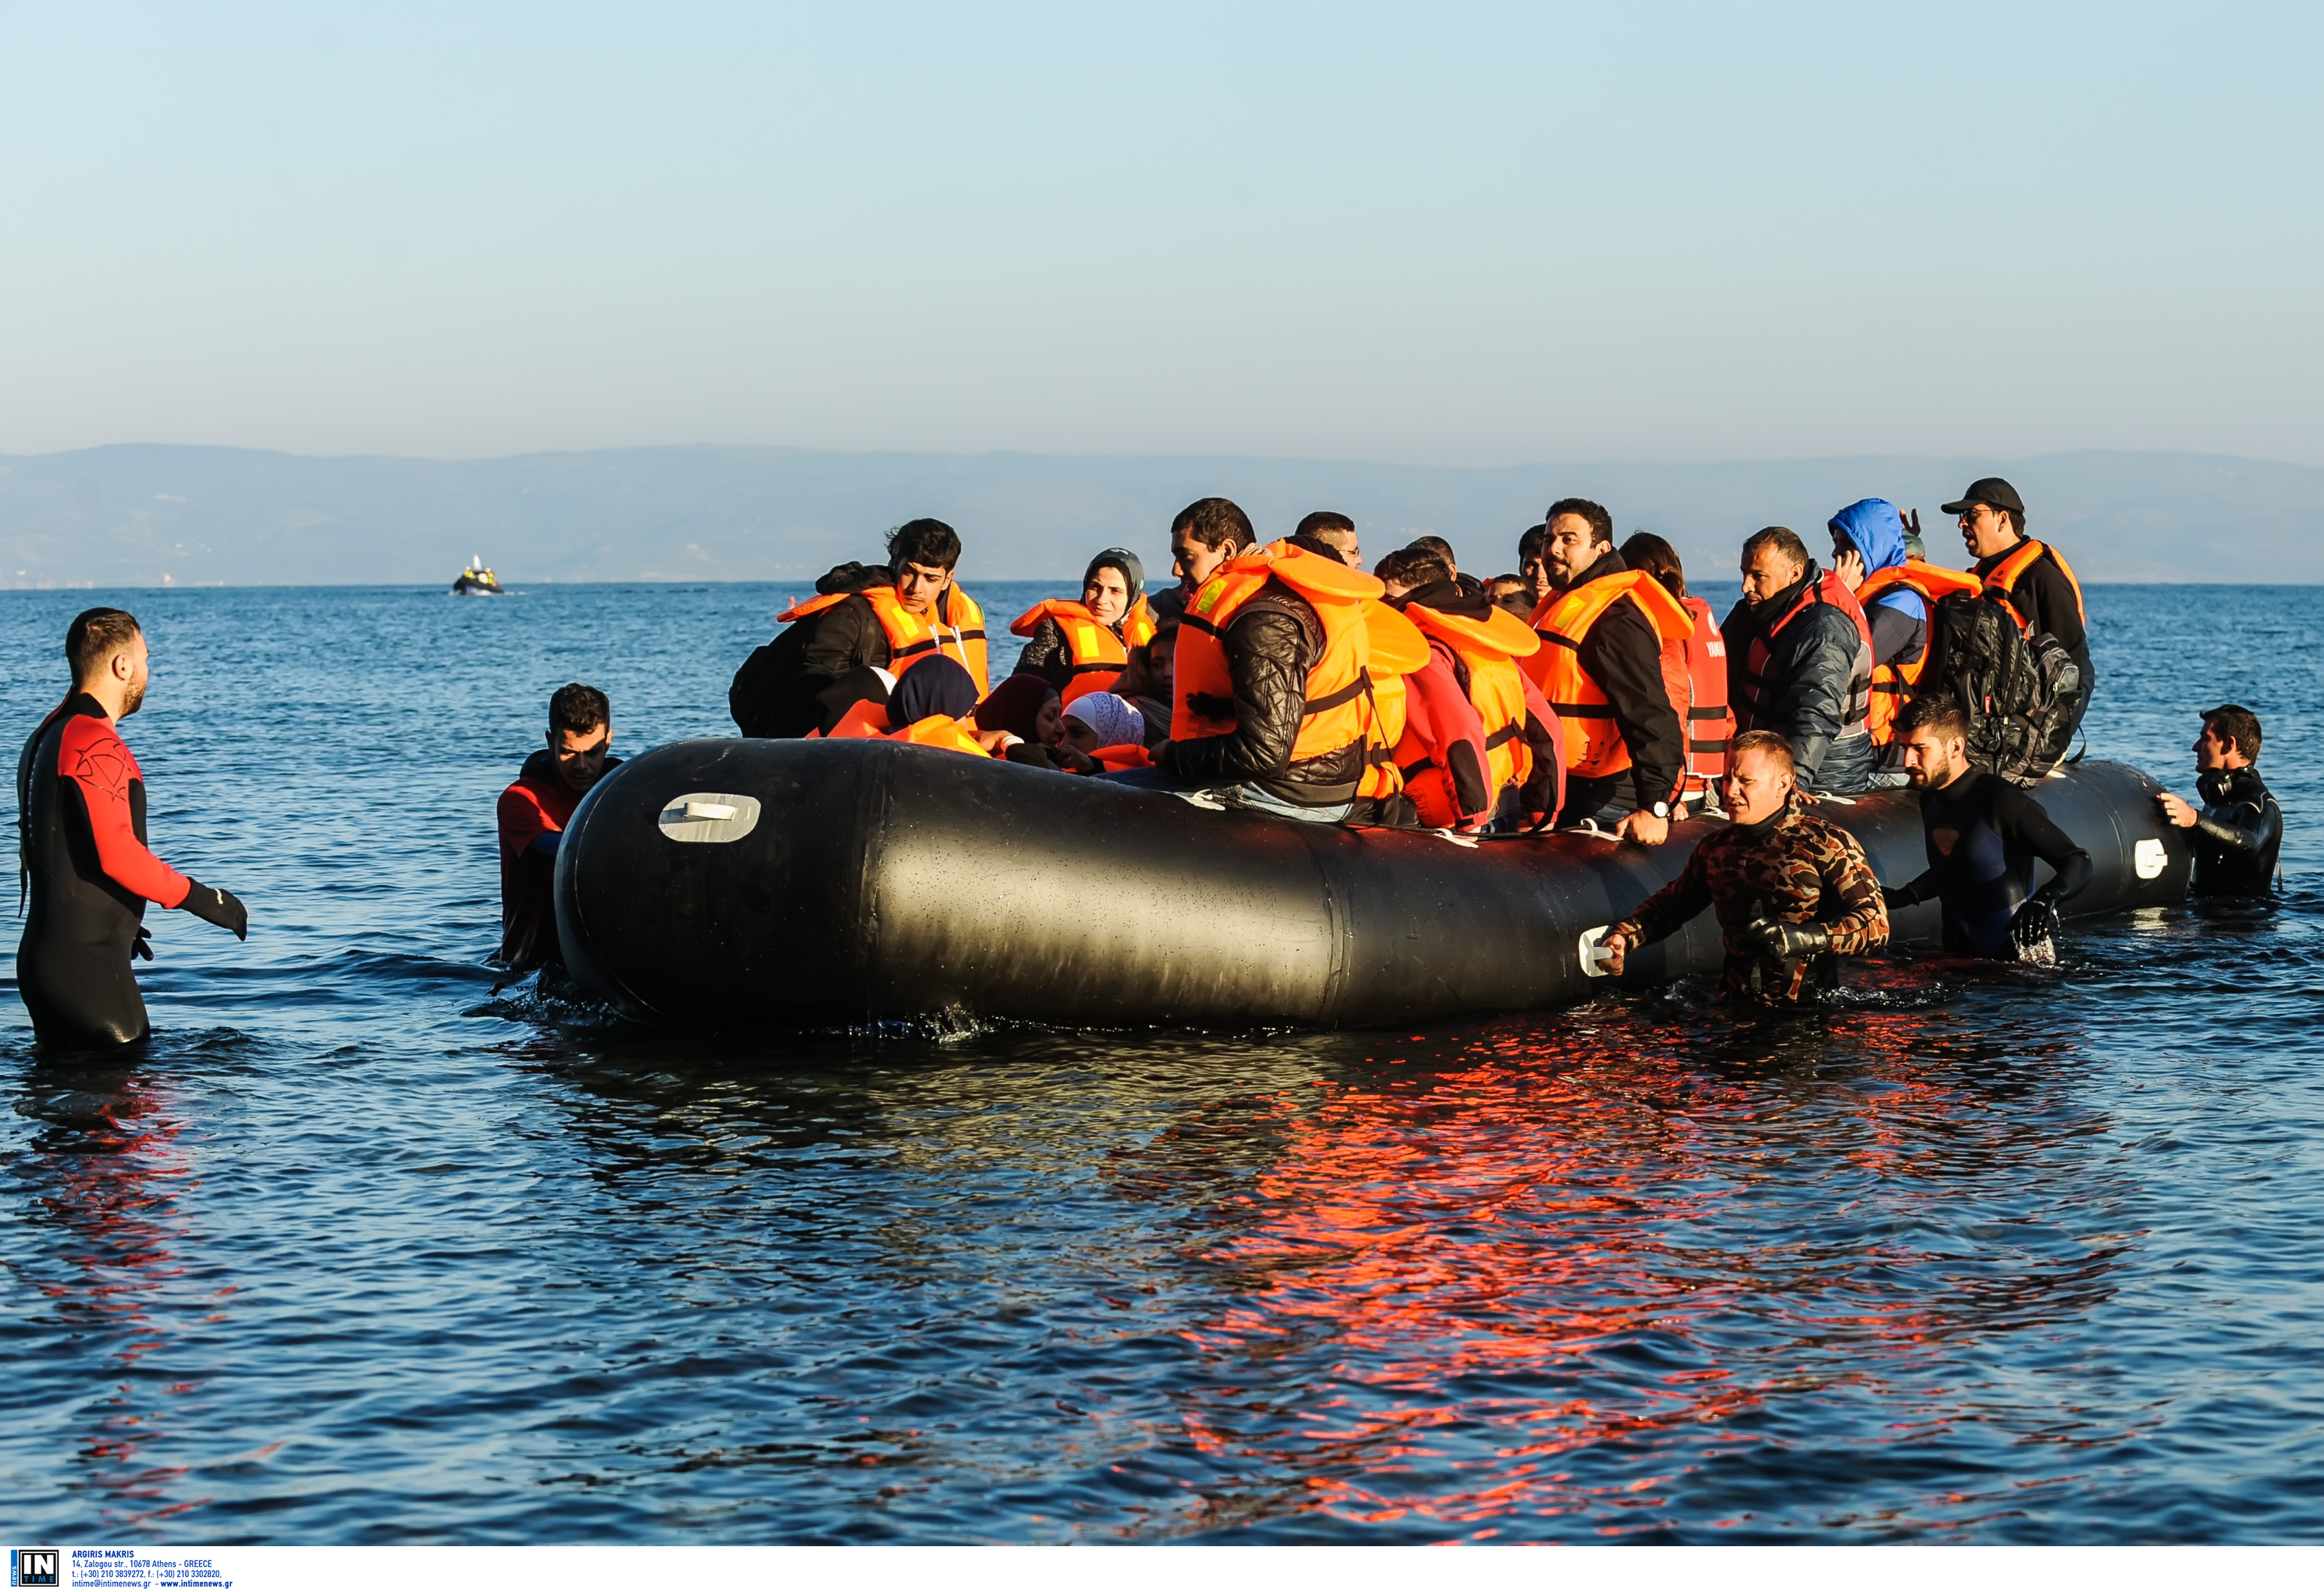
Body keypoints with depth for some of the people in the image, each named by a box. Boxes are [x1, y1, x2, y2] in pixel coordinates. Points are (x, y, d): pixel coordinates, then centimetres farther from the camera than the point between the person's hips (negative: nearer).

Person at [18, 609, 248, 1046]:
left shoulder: (47, 736, 17)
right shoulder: (95, 745, -16)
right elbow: (119, 856, -23)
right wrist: (203, 900, -13)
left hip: (45, 955, 10)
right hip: (86, 964, -10)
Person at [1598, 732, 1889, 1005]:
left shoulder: (1828, 845, -3)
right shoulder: (1716, 848, 14)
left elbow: (1876, 924, -9)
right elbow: (1671, 903, 30)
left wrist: (1803, 938, -22)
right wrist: (1623, 936, 11)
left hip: (1810, 1012, -5)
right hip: (1737, 1009, 5)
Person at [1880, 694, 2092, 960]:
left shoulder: (2002, 801, -18)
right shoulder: (1930, 798, 7)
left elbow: (2077, 864, -19)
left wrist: (2047, 899, -38)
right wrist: (1900, 897, 17)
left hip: (2016, 954, -7)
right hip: (1959, 953, 8)